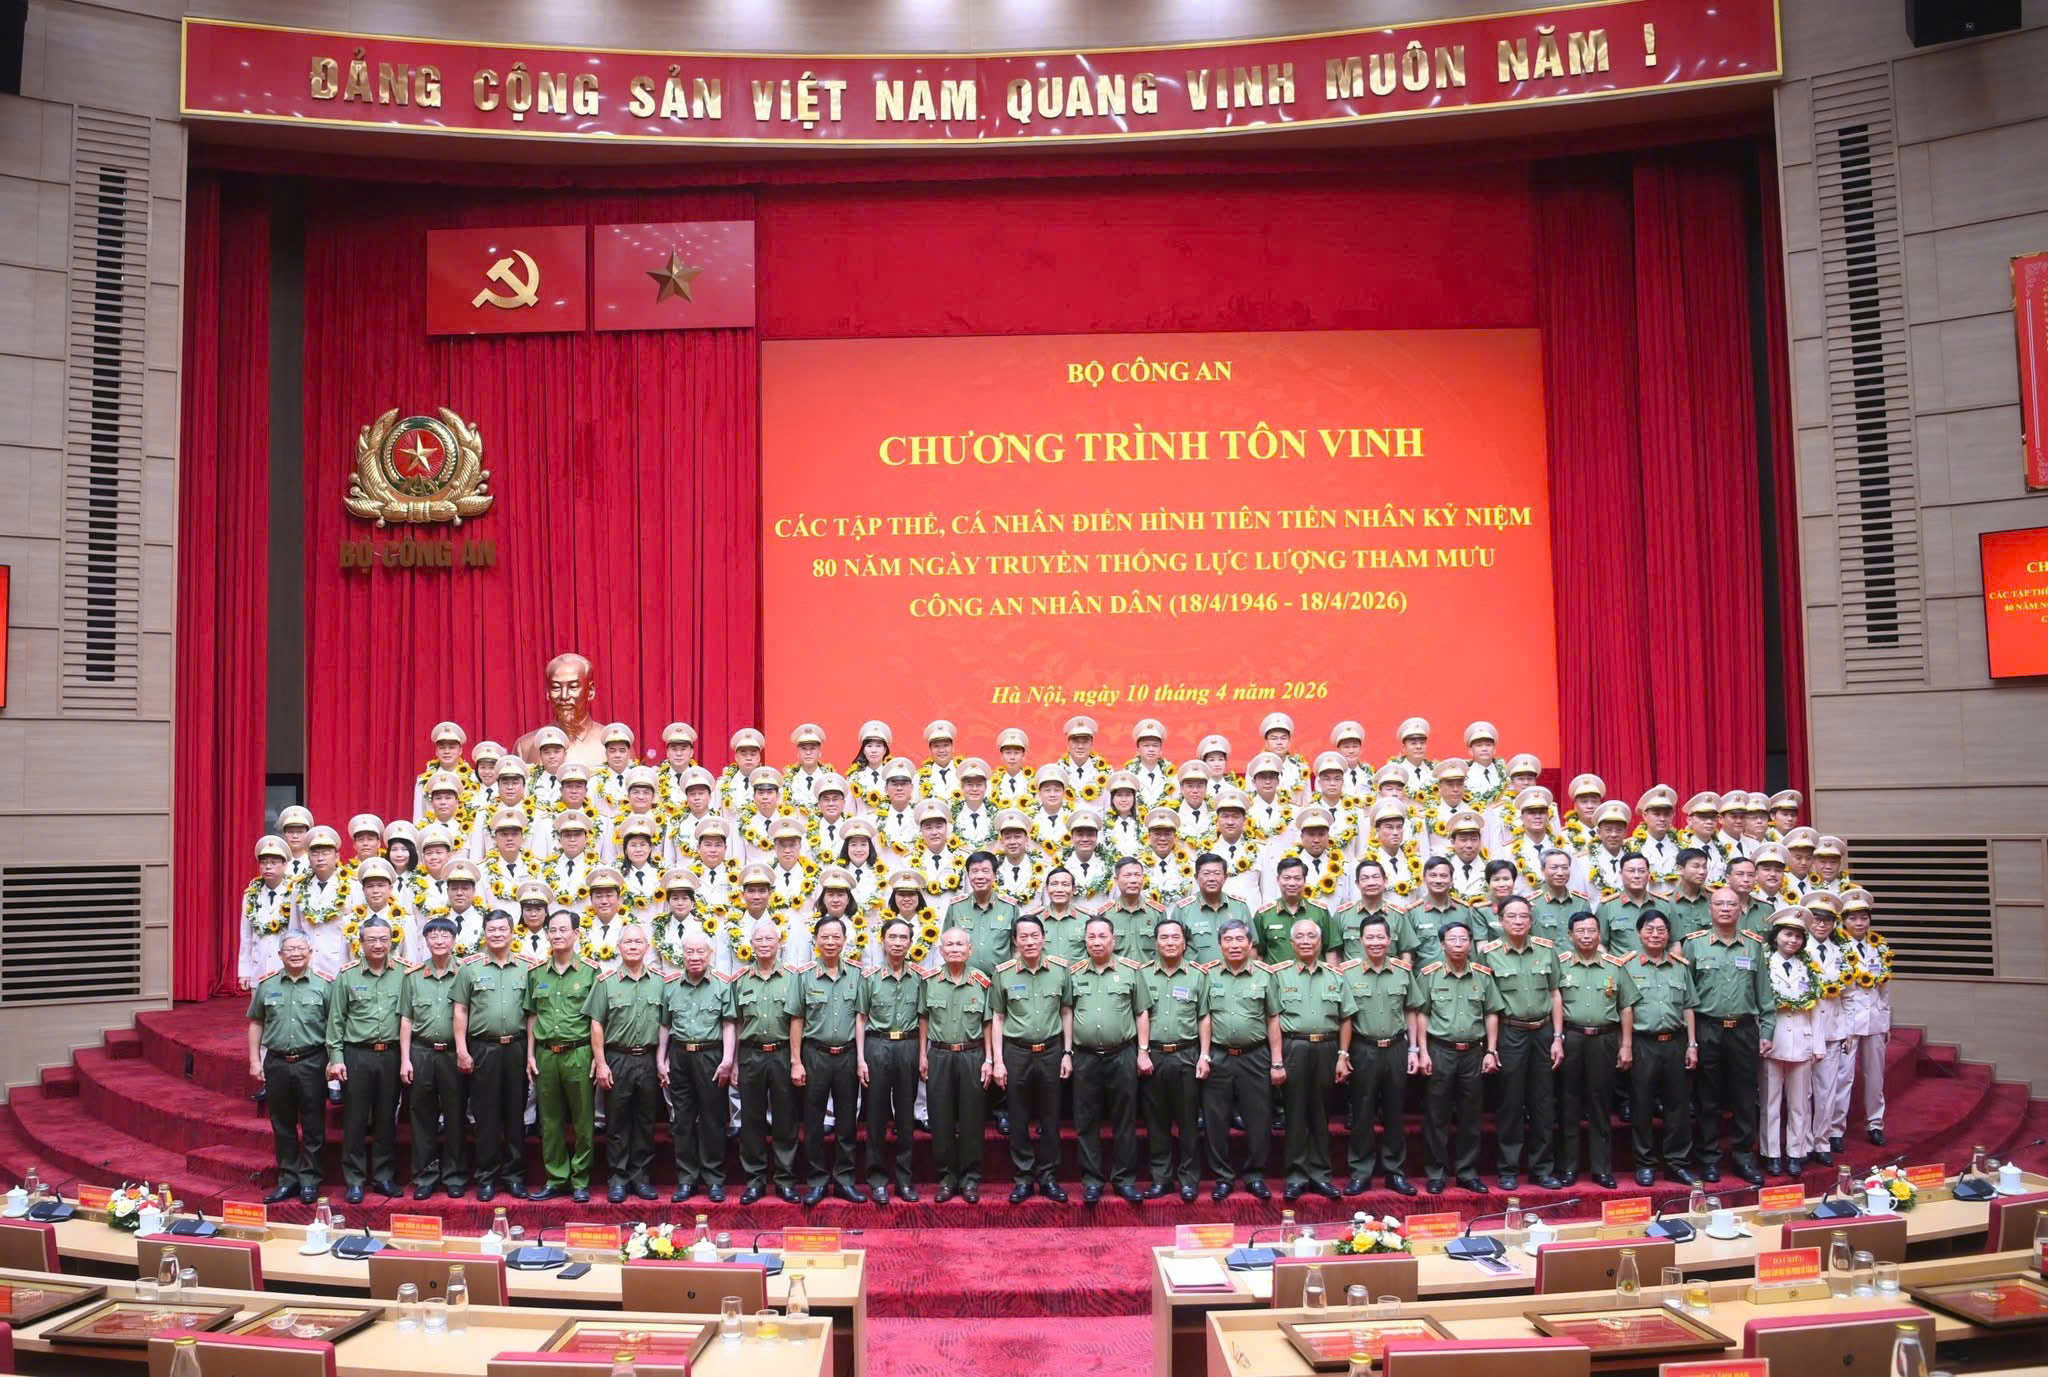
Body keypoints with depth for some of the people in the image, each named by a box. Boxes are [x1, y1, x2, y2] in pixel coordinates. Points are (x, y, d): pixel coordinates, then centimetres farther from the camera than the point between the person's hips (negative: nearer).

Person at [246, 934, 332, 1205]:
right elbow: (256, 1023, 12)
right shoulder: (266, 985, 6)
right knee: (282, 1126, 10)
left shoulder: (325, 985, -1)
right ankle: (288, 1179, 19)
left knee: (313, 1126, 2)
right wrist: (255, 1060, 6)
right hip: (276, 1063, 3)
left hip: (311, 1063, -2)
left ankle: (309, 1180, 11)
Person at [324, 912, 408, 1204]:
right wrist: (336, 1057, -4)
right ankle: (355, 1180, 12)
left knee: (387, 1119, 9)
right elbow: (336, 1020, 2)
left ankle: (382, 1175, 19)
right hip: (356, 1054, -1)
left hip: (391, 1055, 1)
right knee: (355, 1119, 3)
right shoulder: (347, 975, 1)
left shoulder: (402, 974, 4)